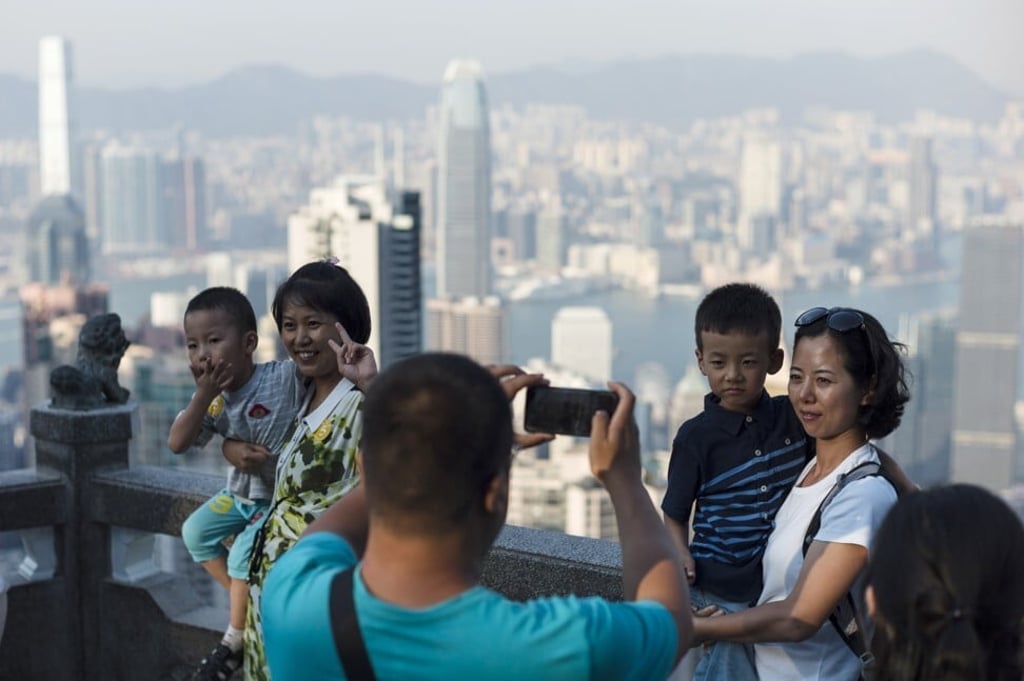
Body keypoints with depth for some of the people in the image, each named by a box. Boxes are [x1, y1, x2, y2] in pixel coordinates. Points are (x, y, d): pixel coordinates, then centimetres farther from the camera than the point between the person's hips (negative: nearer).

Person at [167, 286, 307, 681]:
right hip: (239, 493, 8)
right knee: (196, 531, 10)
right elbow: (177, 444, -16)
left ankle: (235, 642, 3)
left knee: (244, 554, -19)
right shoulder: (213, 399, -7)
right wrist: (203, 395, -27)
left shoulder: (286, 377, -25)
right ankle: (252, 606, 19)